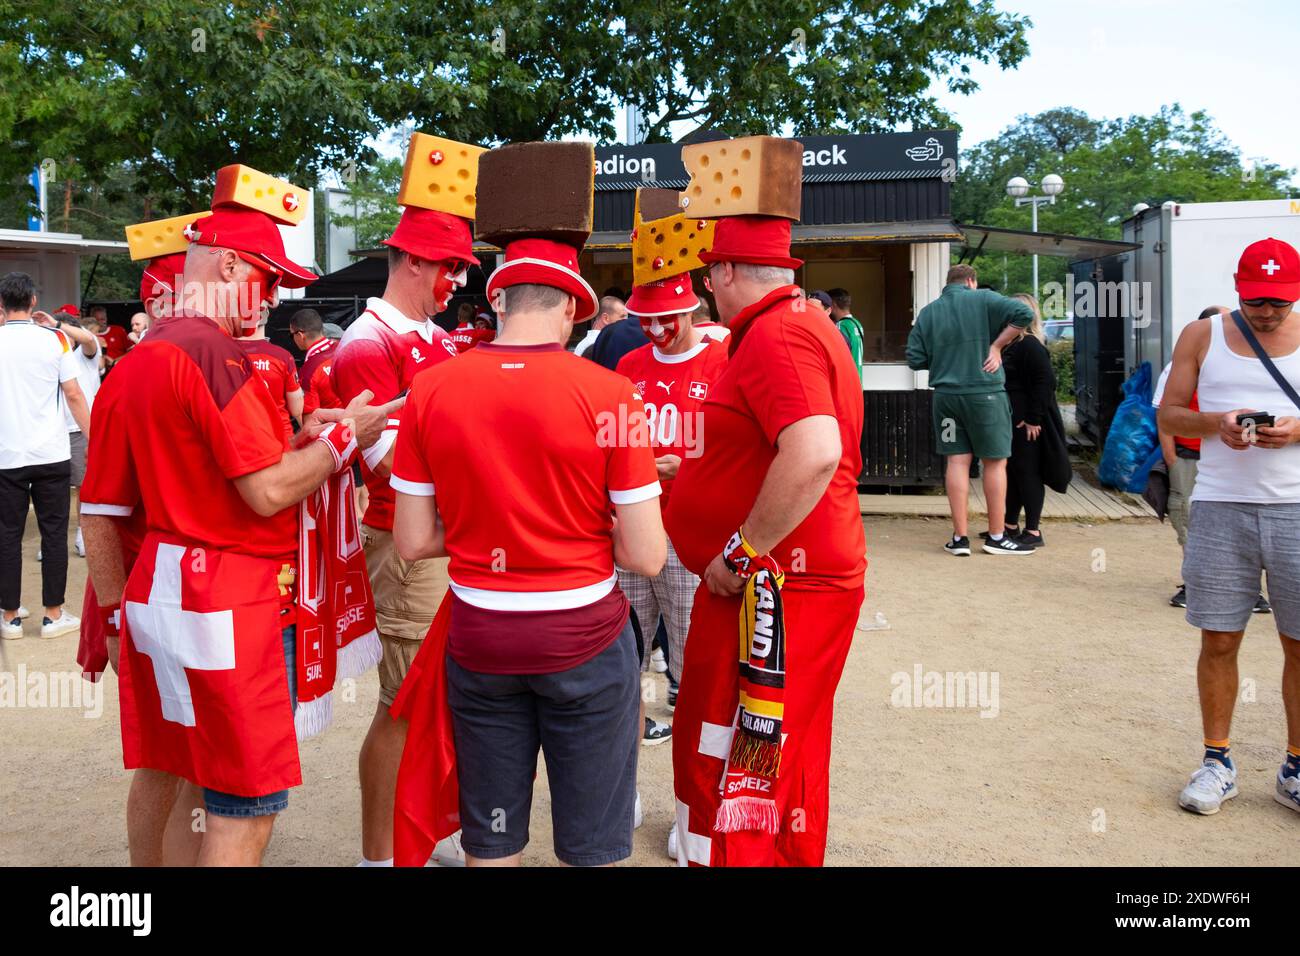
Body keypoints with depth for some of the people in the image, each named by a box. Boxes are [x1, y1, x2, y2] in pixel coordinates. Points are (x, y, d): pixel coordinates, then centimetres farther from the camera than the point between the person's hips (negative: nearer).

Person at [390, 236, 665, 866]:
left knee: (490, 840, 18)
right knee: (591, 843, 14)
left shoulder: (430, 390, -5)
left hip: (478, 635, 3)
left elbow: (412, 542, -1)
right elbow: (646, 556, -12)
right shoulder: (608, 394, -13)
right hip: (584, 635, -2)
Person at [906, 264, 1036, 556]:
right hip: (984, 394, -3)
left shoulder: (928, 312, 7)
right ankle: (997, 536, 12)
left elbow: (914, 359, 5)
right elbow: (1024, 313, -16)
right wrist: (996, 346, -8)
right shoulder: (983, 299, -3)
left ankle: (959, 537, 6)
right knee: (994, 462, 7)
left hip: (945, 395, 4)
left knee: (957, 461, 7)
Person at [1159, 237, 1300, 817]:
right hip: (1220, 508, 0)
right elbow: (1168, 415, 7)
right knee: (1219, 641, 4)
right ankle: (1217, 762, 18)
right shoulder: (1202, 336, 7)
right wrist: (1216, 424, -12)